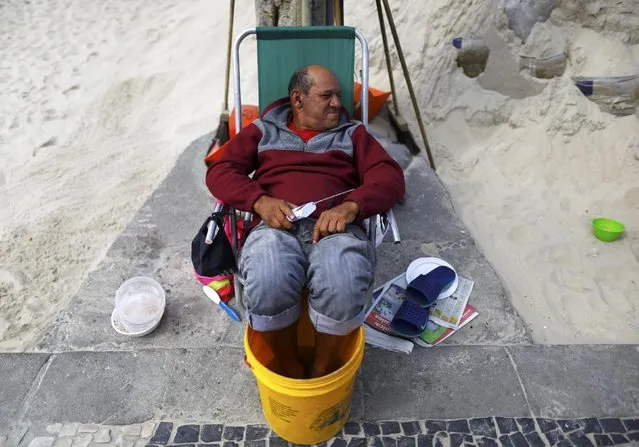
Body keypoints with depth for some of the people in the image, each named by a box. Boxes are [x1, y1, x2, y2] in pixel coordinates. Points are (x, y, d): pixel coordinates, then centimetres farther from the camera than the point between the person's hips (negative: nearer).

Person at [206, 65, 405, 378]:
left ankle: (323, 369, -5)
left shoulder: (352, 133, 22)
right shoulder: (262, 130, 22)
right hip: (276, 227, 0)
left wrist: (350, 206, -13)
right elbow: (220, 172, 11)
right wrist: (260, 201, -10)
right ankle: (289, 368, -6)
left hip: (337, 227, 1)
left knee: (344, 287, -34)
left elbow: (390, 177, 8)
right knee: (267, 285, -35)